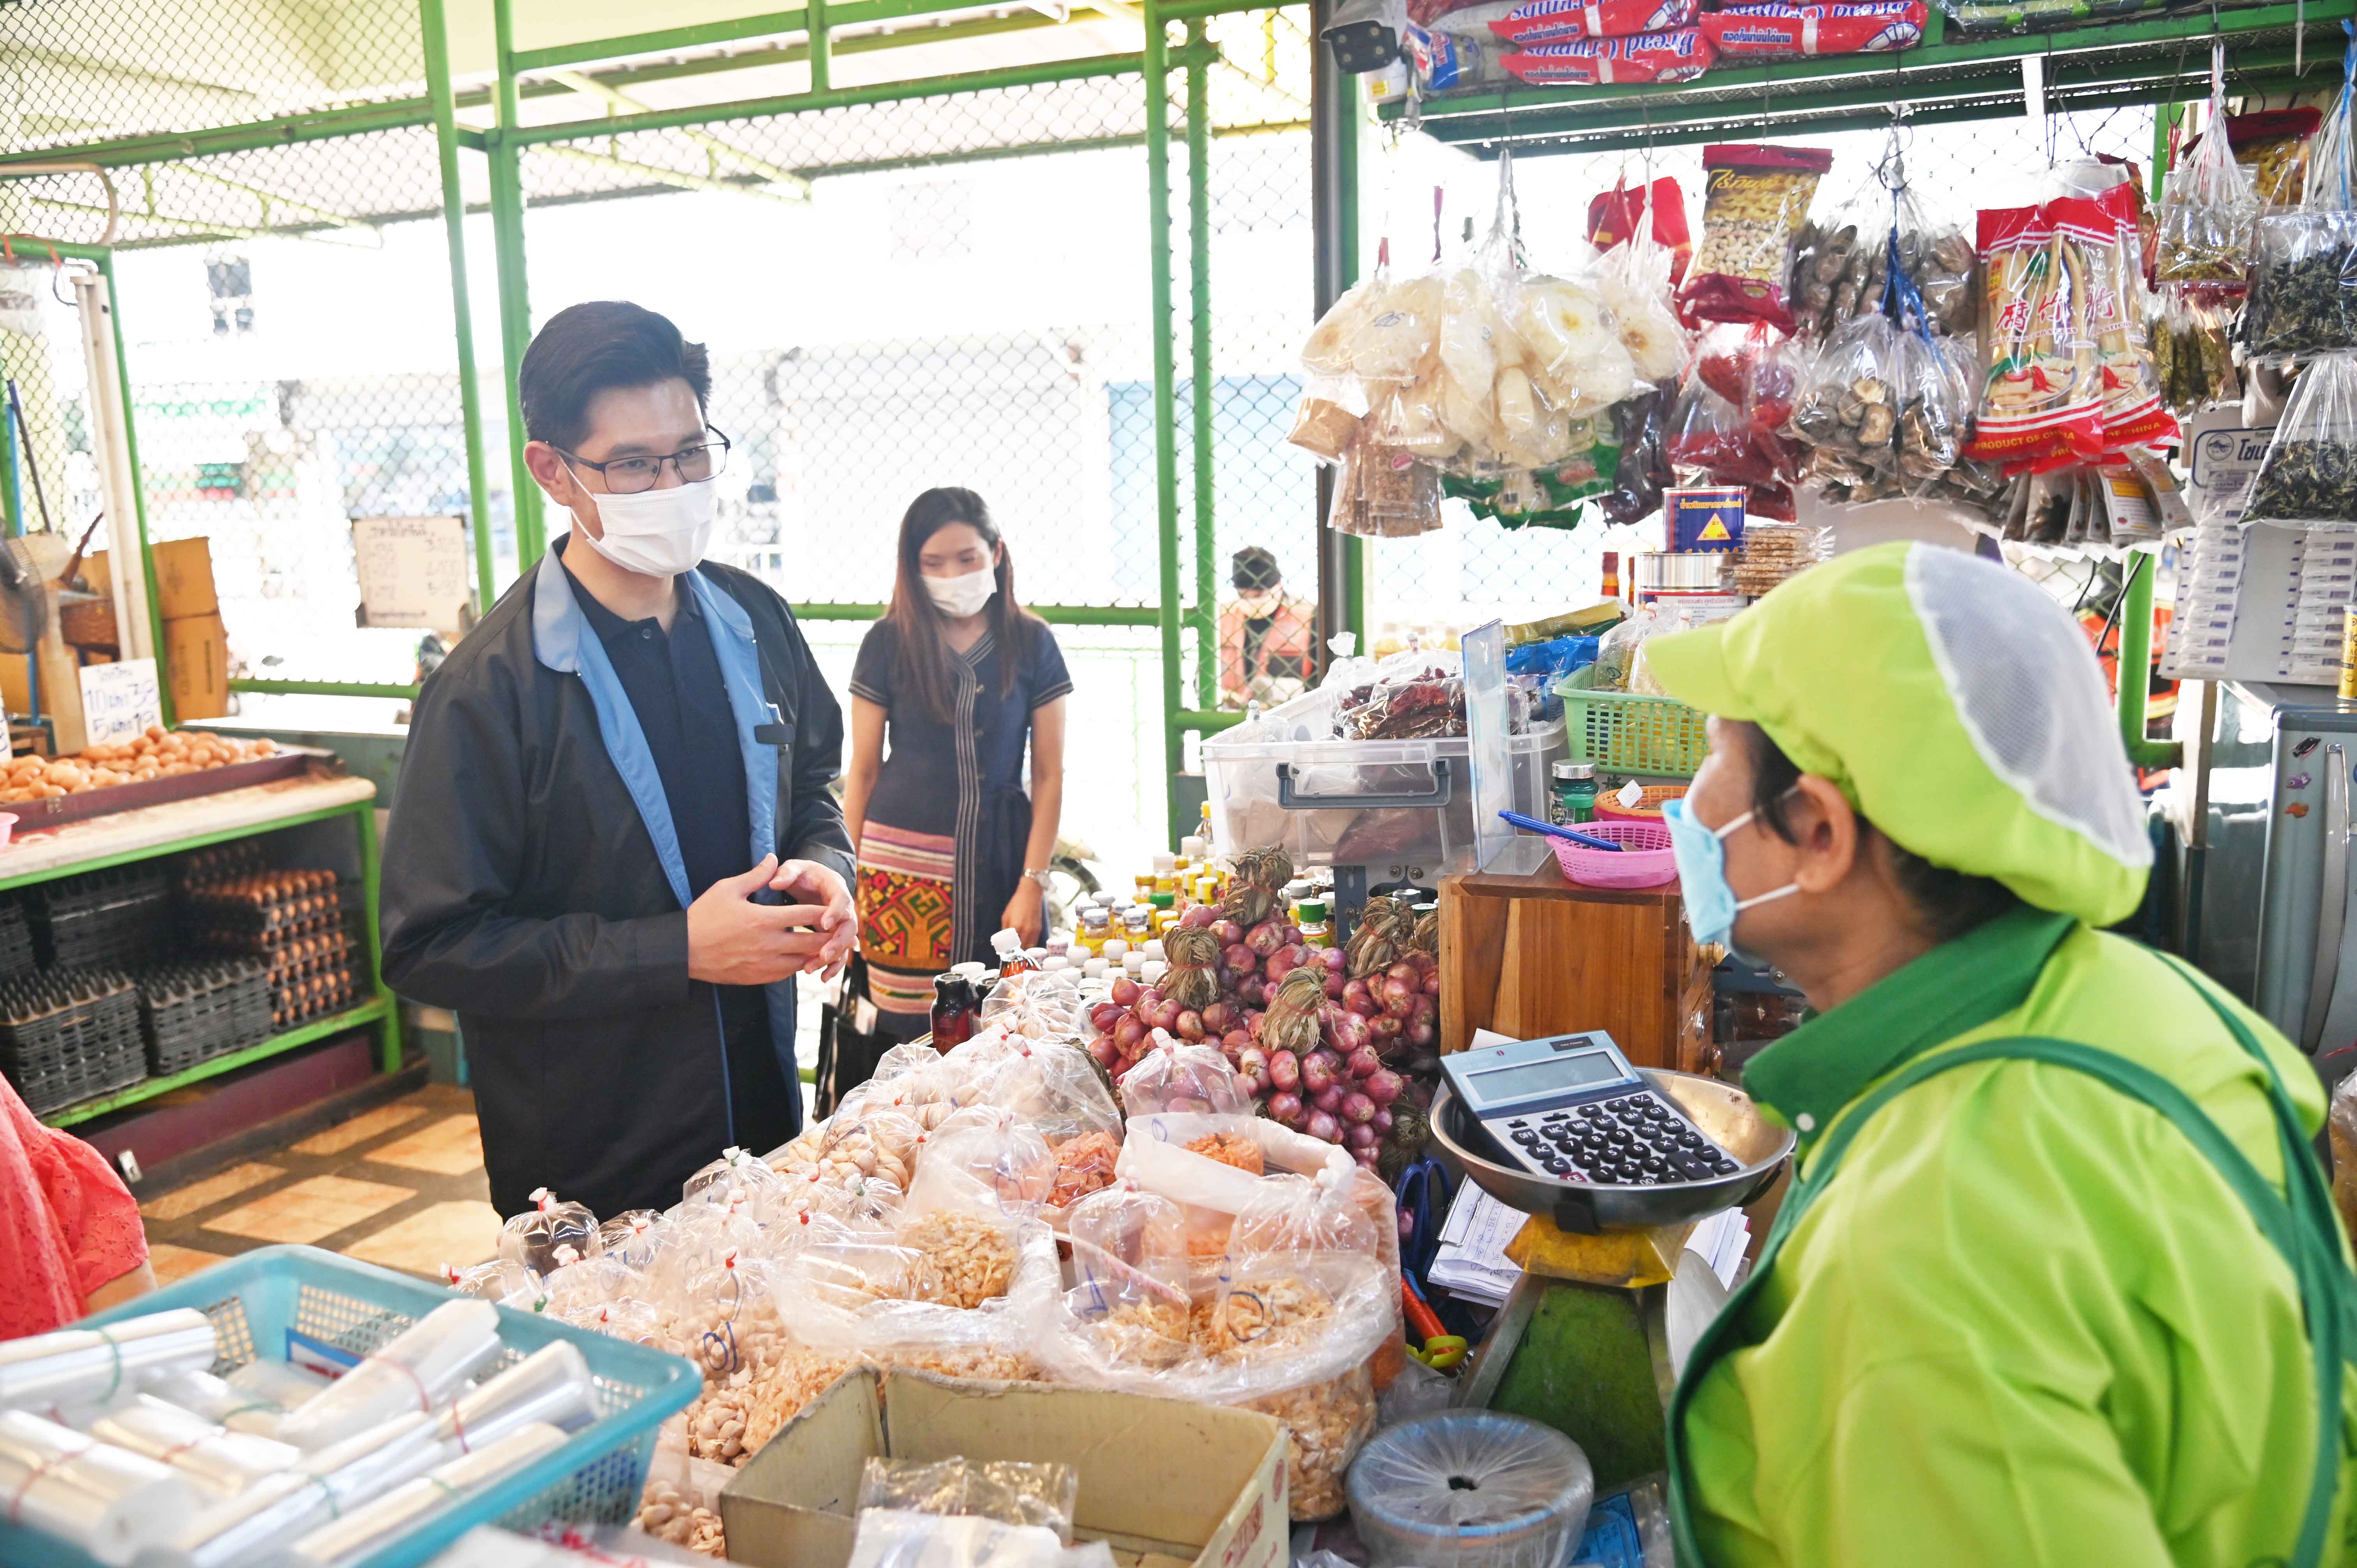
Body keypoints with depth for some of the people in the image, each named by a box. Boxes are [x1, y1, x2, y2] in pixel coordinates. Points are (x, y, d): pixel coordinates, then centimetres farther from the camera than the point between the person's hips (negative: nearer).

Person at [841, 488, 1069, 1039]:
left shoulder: (1031, 643, 3)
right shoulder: (889, 643, 3)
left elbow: (1050, 774, 3)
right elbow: (863, 770, 8)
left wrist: (1033, 882, -3)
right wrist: (849, 877, 6)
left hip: (999, 862, 1)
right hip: (904, 866, 0)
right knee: (912, 1039, -4)